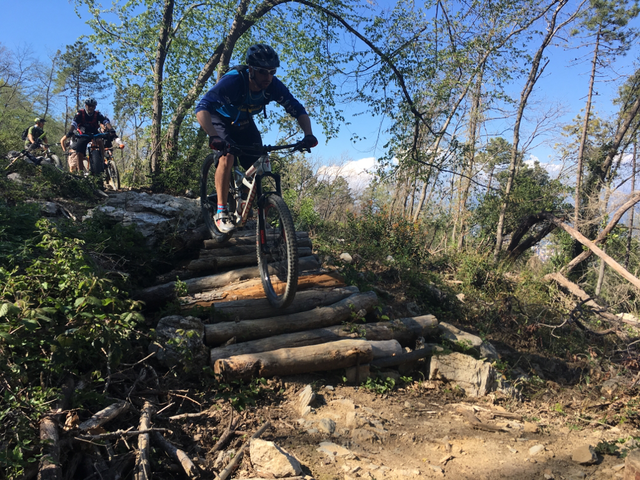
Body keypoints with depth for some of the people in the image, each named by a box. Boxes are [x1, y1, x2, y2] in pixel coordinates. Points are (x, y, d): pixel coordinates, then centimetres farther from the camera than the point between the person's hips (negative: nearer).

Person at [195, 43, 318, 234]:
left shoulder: (273, 86, -26)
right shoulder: (233, 81, -38)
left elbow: (298, 110, -19)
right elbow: (202, 108, -46)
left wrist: (308, 134, -37)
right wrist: (214, 137, -61)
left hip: (244, 122, 4)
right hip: (221, 120, -4)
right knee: (227, 157, -29)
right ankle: (221, 212, -20)